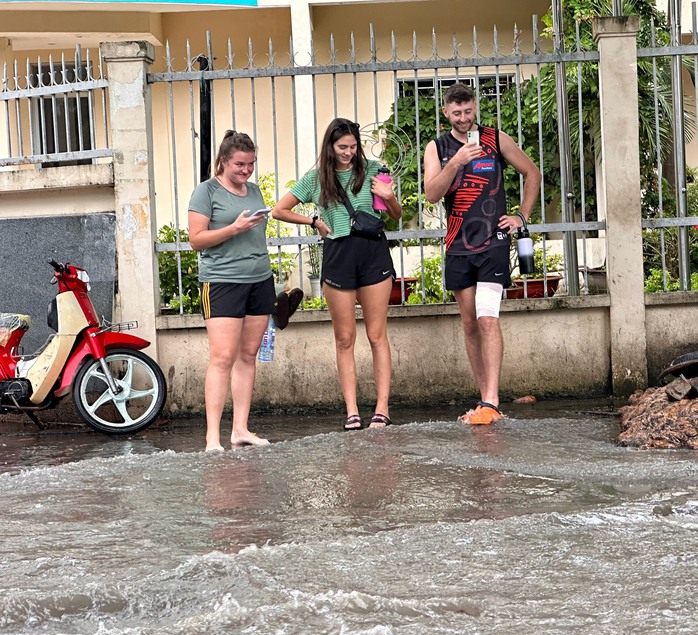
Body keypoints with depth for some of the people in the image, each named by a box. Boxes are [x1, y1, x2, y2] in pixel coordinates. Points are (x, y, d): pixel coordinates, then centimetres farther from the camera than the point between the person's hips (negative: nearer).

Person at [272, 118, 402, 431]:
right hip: (337, 255, 1)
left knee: (377, 335, 0)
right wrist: (315, 222, 6)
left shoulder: (372, 170, 4)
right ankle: (351, 411, 6)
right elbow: (279, 210, 14)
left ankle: (382, 408, 1)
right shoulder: (316, 179, 5)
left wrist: (390, 198, -10)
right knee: (344, 339, 4)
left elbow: (396, 215, 11)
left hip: (373, 252, -1)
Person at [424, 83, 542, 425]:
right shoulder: (437, 148, 7)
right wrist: (456, 162, -21)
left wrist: (521, 216, 6)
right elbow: (432, 194, -7)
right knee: (470, 324, 6)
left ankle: (491, 402, -20)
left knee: (487, 319, -16)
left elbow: (532, 173, 15)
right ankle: (485, 400, 13)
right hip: (458, 246, 3)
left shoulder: (496, 139, 4)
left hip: (492, 241, -3)